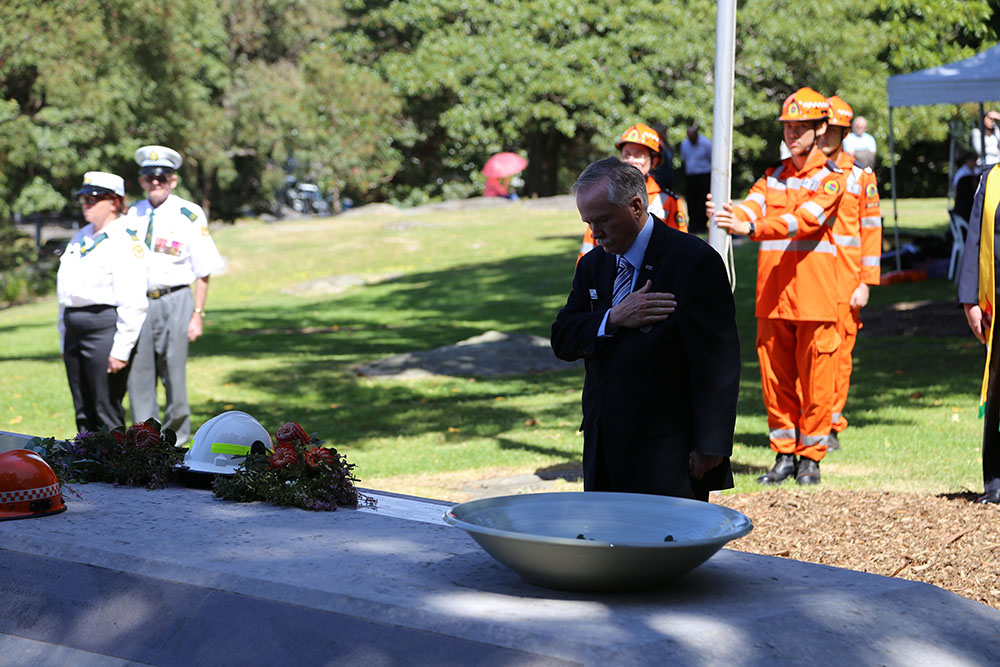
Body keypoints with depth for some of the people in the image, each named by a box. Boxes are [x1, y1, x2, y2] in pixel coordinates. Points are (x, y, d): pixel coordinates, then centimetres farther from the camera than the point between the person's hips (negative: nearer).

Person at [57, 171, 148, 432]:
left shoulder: (126, 242, -8)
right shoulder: (80, 238, 18)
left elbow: (133, 303, -14)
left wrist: (121, 350, -18)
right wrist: (65, 341, 19)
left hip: (104, 328, -8)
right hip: (74, 330, 8)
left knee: (107, 412, -6)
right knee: (83, 411, 12)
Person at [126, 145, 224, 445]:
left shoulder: (190, 215, -3)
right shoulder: (133, 215, 10)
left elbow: (204, 272, -1)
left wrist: (198, 314, -6)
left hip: (174, 301, -4)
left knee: (174, 377, 0)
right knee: (139, 377, 3)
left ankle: (174, 443, 14)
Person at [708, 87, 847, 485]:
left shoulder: (831, 178, -1)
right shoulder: (773, 177, 16)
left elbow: (804, 219, -19)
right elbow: (752, 206, -4)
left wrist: (751, 227, -34)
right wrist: (727, 216, -29)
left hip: (814, 294, -5)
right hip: (771, 295, 5)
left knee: (814, 378, 0)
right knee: (775, 376, 7)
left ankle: (810, 457, 10)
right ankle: (784, 455, 17)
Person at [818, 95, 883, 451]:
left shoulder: (861, 177, 5)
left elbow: (871, 231, 3)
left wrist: (866, 283, -4)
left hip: (844, 281, -1)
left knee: (839, 352, 1)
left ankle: (831, 428, 10)